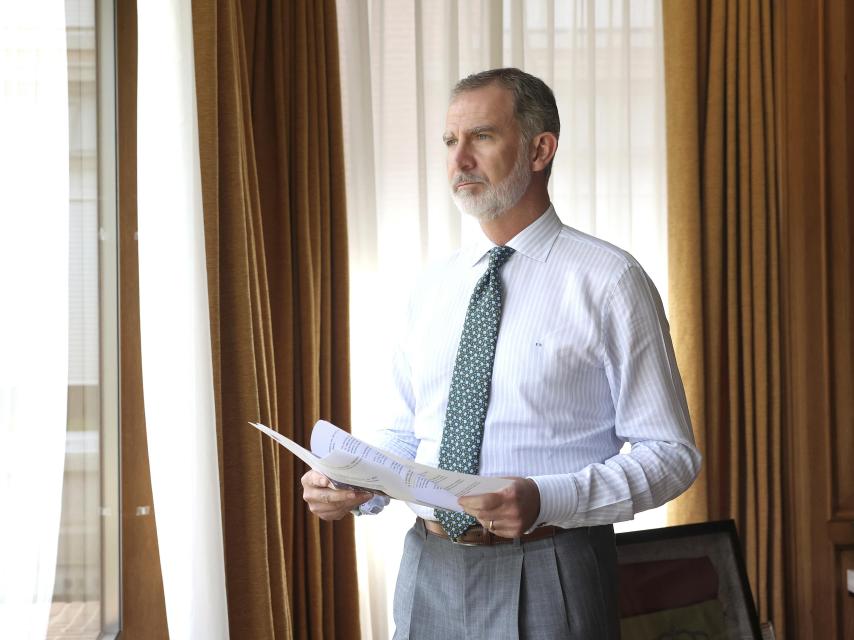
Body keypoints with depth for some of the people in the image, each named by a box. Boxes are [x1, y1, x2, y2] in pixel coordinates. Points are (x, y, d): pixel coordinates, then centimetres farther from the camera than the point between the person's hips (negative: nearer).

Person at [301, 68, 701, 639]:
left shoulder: (610, 281, -8)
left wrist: (545, 500, -24)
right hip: (428, 571, 5)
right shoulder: (432, 290, 8)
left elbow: (671, 454, -9)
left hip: (545, 579, -4)